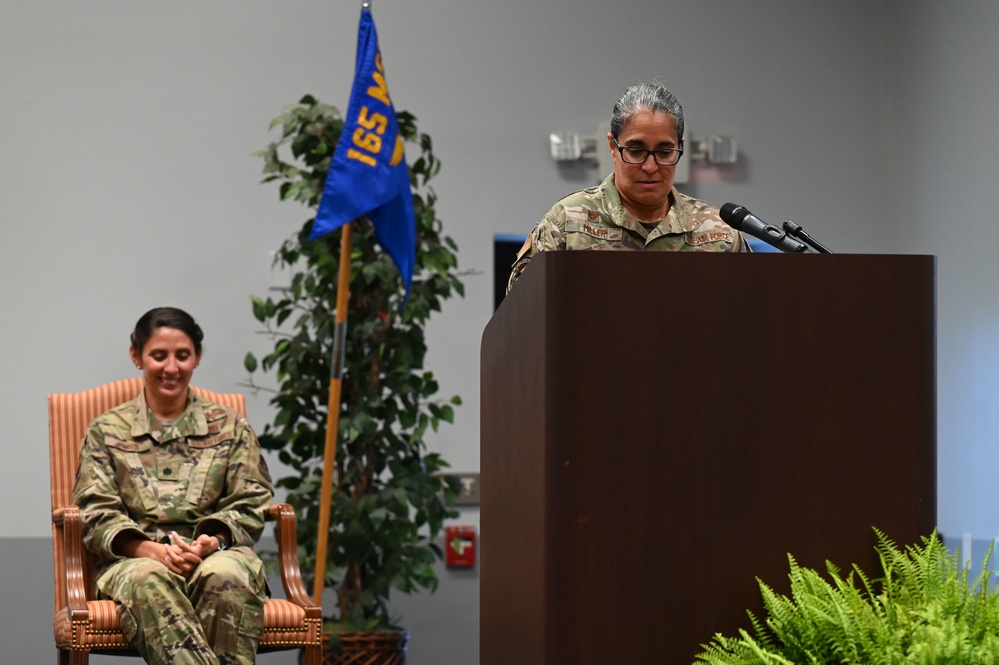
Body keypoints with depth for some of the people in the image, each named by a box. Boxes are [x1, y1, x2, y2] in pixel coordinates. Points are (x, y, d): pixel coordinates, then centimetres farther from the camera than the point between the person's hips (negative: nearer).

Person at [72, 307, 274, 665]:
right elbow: (96, 513, 7)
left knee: (226, 577, -38)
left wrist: (213, 540, -12)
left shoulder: (230, 428, 19)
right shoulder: (106, 431, 17)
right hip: (133, 559, -1)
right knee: (149, 582, -39)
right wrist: (152, 549, -13)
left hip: (216, 553, 1)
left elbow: (249, 505, 11)